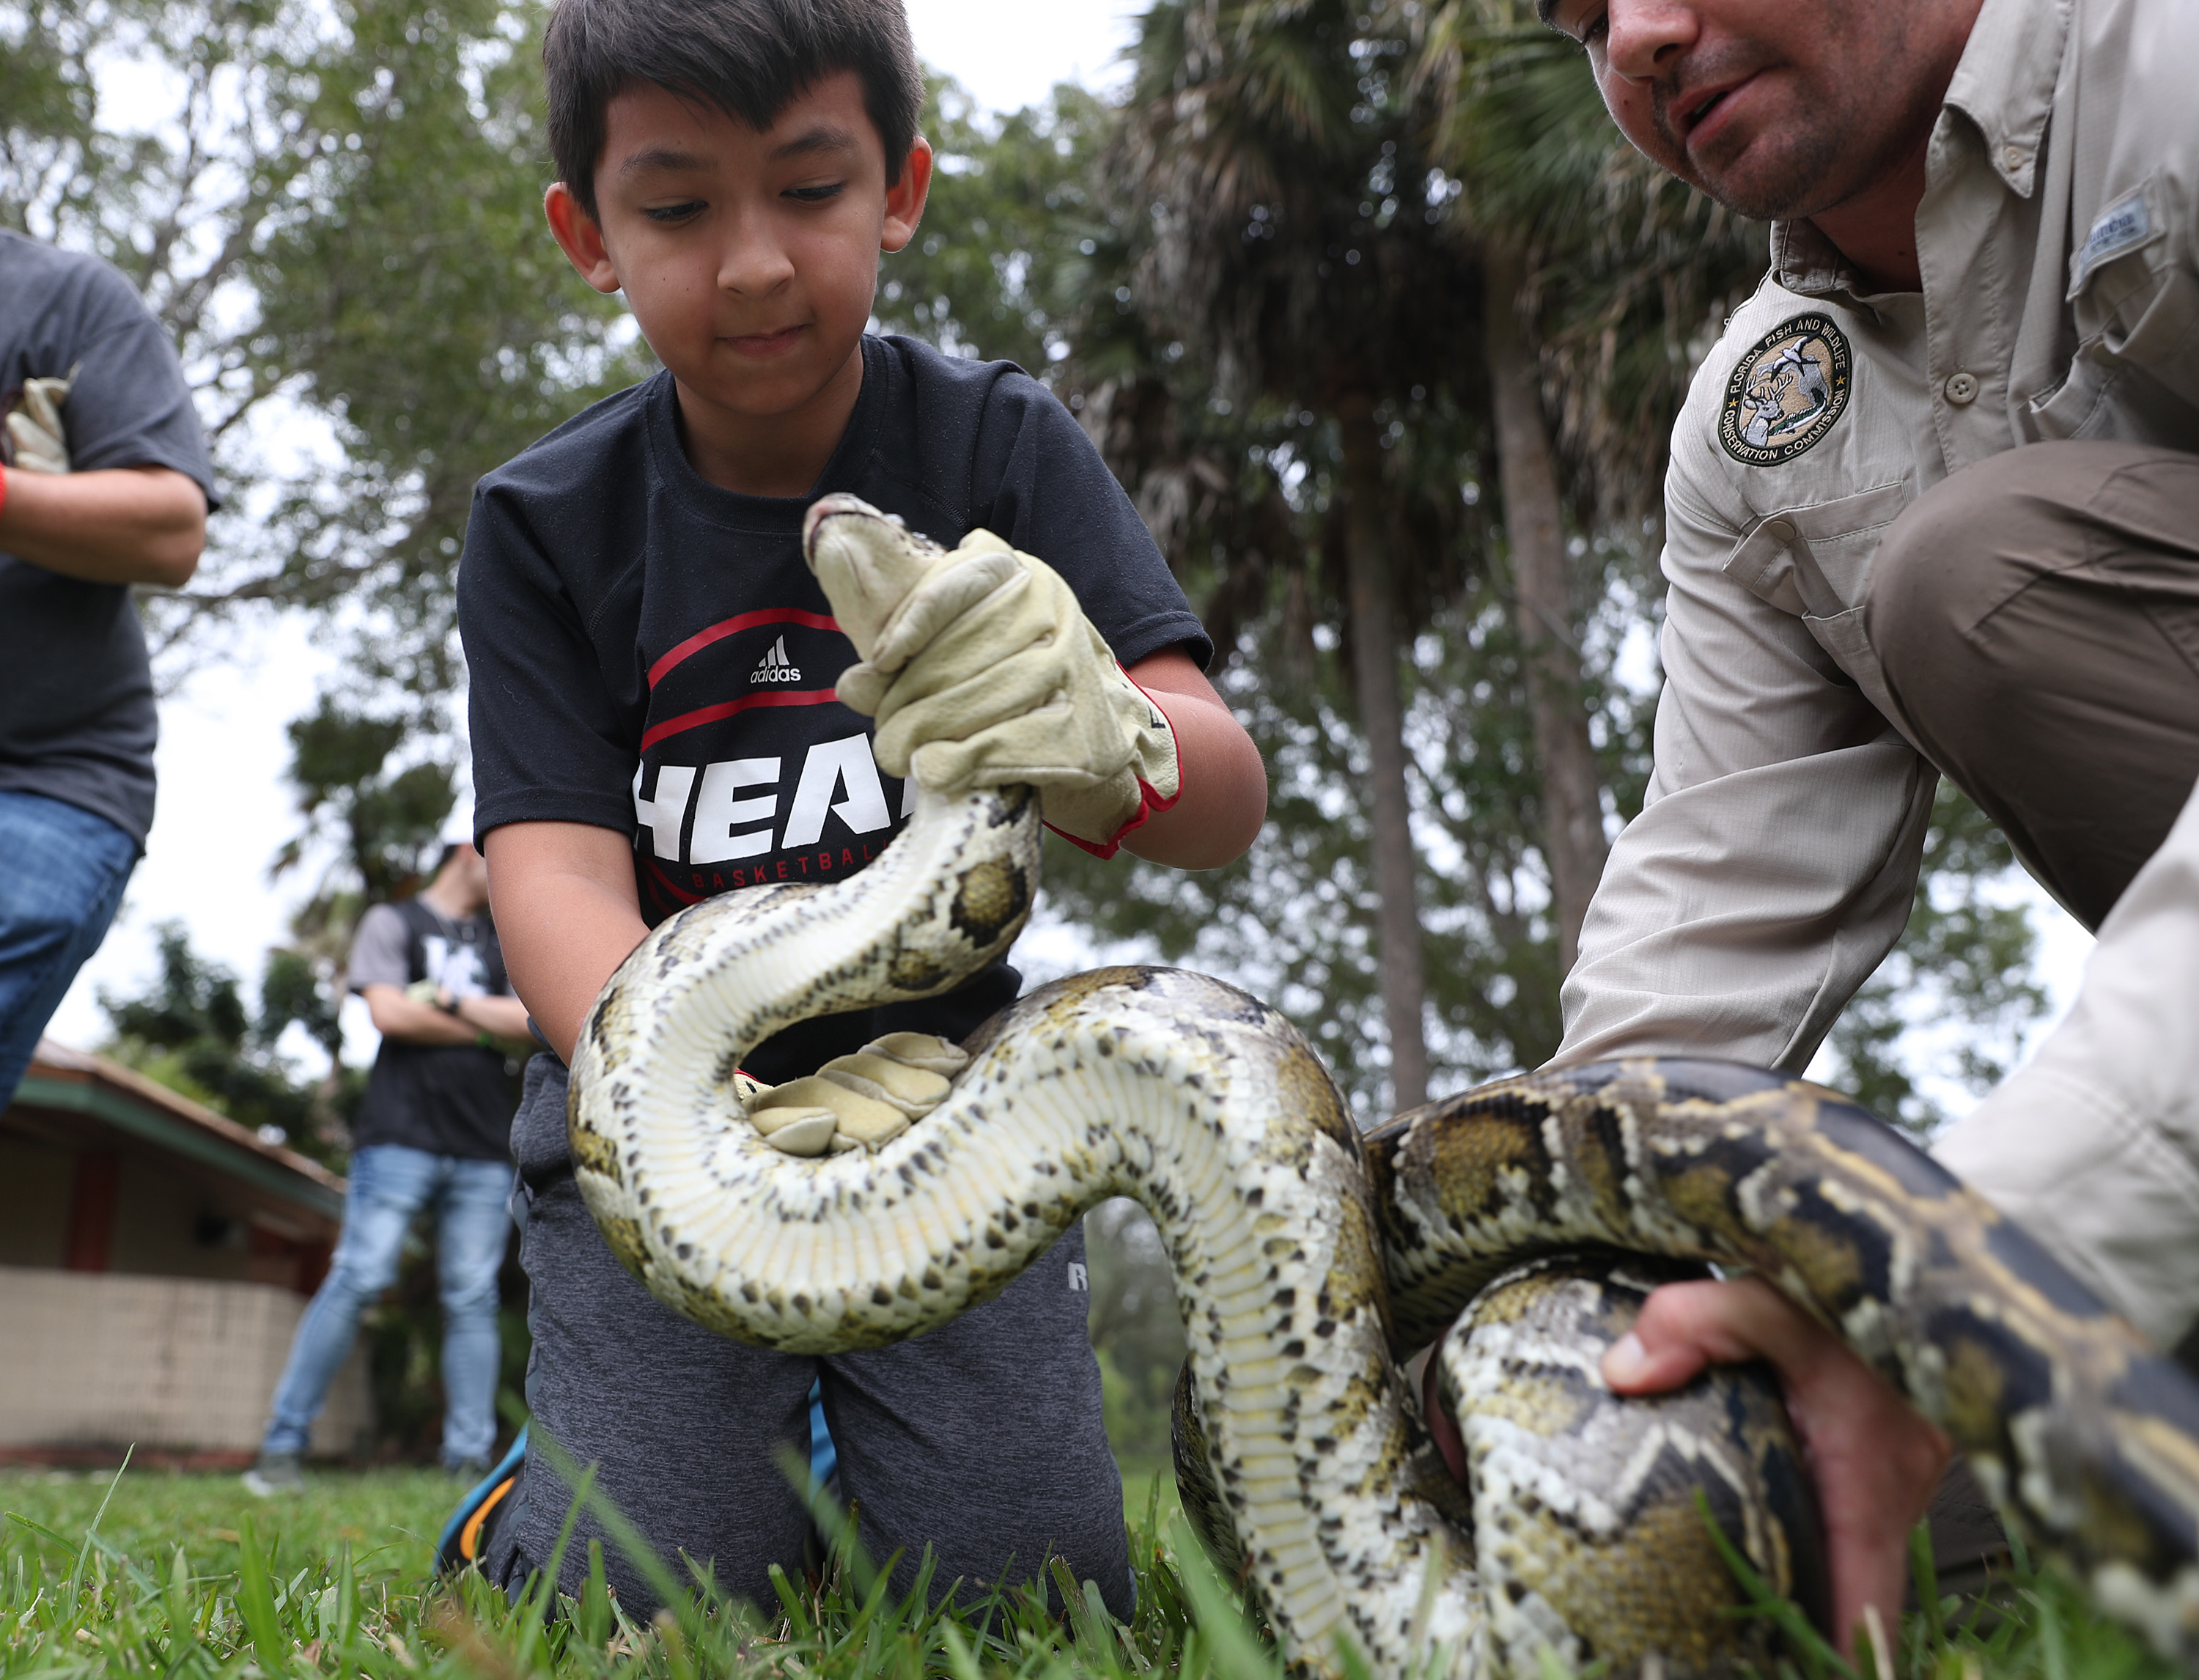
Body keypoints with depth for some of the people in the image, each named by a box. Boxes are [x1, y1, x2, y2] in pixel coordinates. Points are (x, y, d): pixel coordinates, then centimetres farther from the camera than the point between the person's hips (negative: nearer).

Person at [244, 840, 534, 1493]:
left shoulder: (504, 943, 22)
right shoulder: (392, 921, 11)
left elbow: (531, 1023, 6)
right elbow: (390, 1013, -4)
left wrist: (448, 1000, -3)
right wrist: (489, 1029, 2)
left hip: (485, 1151, 4)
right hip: (401, 1137, -4)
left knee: (473, 1302, 0)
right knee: (356, 1282, -10)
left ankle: (470, 1459, 1)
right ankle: (283, 1445, -1)